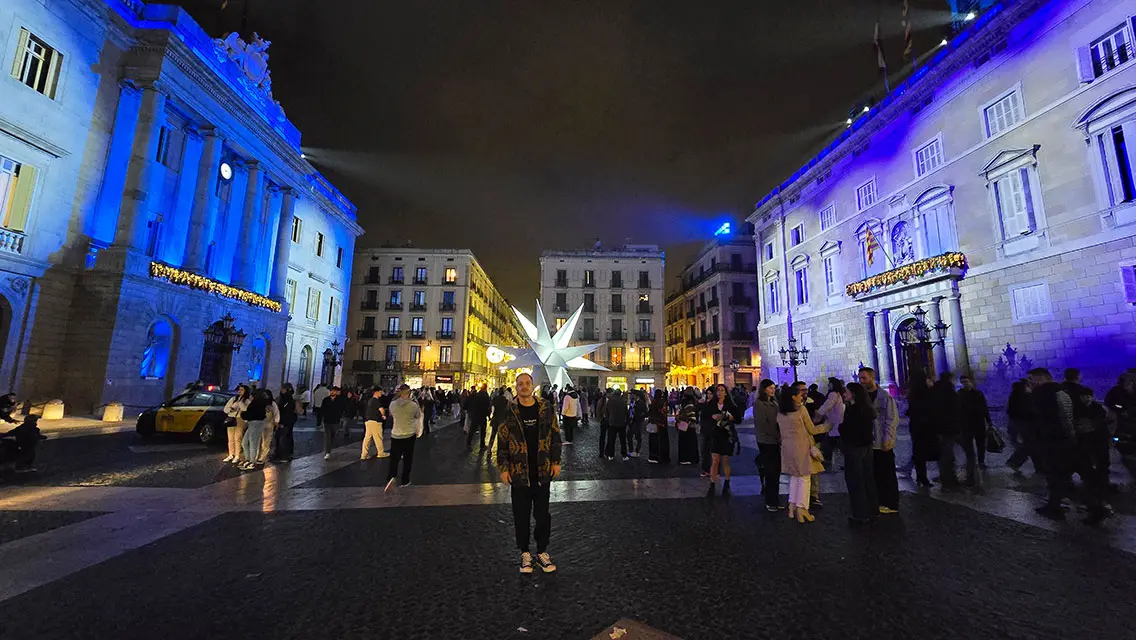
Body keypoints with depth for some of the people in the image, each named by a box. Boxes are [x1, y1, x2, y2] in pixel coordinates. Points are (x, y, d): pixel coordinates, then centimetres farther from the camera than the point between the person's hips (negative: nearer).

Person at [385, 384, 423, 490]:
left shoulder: (392, 404, -8)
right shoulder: (414, 405, -14)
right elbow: (418, 416, 4)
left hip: (395, 435, 1)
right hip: (410, 435, -1)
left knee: (394, 458, 8)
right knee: (407, 459, 13)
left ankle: (391, 477, -17)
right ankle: (404, 481, 21)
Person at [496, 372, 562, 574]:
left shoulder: (546, 408, -1)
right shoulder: (509, 411, -5)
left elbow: (555, 436, 4)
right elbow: (502, 441, -1)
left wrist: (556, 462, 2)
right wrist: (503, 468, -3)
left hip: (543, 471, 1)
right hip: (519, 472, -1)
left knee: (542, 514, 10)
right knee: (521, 515, 11)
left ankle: (542, 552, 28)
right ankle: (525, 553, 29)